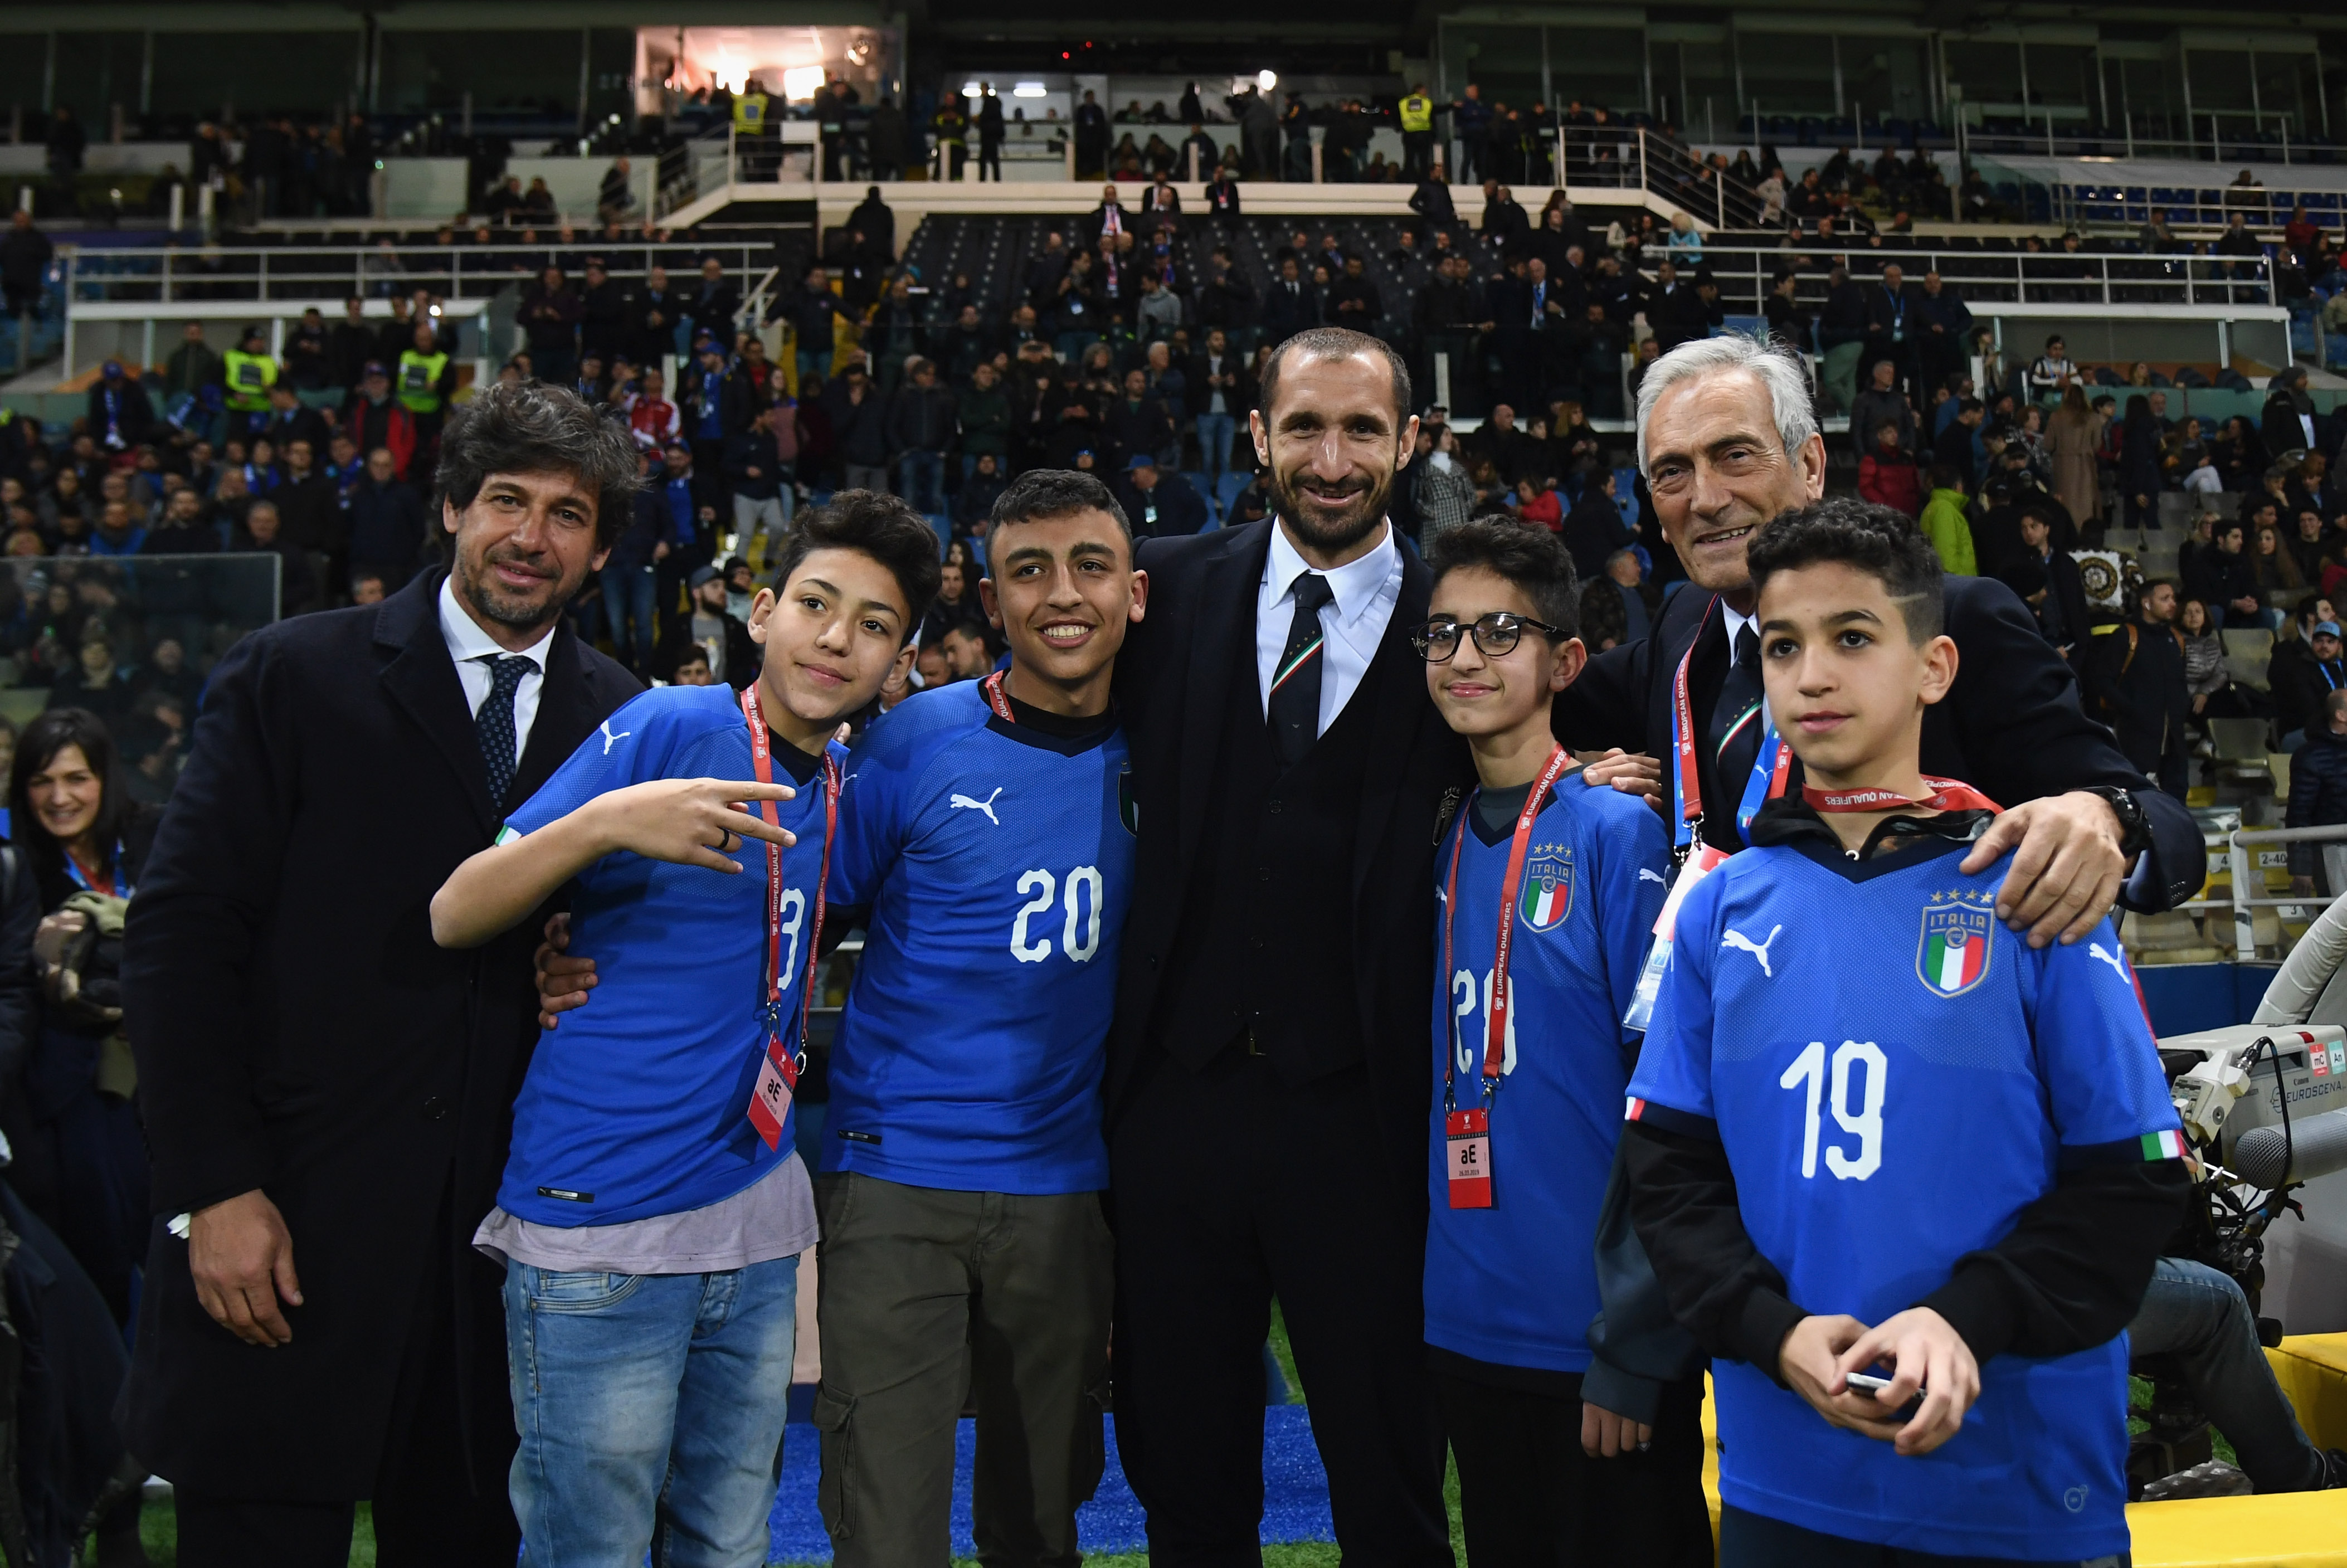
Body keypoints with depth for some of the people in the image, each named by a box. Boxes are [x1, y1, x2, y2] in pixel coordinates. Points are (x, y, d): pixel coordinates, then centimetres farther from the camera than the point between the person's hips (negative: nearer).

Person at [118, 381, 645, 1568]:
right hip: (287, 1225, -2)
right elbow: (180, 933, -6)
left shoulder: (620, 718, 7)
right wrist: (214, 1189, -11)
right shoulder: (290, 677, -2)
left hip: (506, 1229, 3)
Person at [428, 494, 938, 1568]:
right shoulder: (672, 726, -11)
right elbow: (453, 919, -12)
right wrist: (607, 821, -28)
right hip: (600, 1222, -6)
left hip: (758, 1219, 6)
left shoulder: (844, 783, 8)